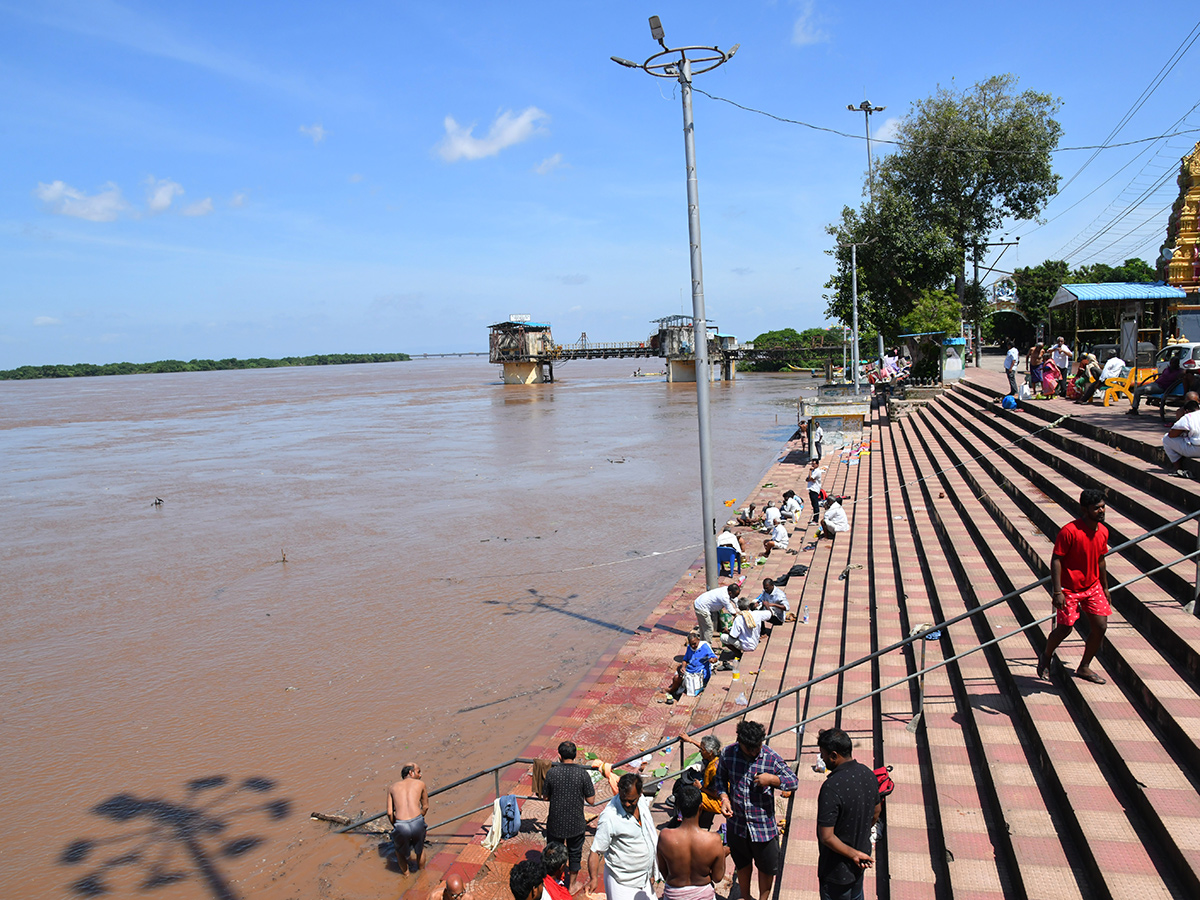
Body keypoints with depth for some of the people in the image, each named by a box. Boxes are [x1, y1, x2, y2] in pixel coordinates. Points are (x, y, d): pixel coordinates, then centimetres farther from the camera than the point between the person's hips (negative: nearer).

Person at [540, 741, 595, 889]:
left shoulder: (552, 773, -14)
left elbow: (545, 796, -2)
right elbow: (590, 799, -9)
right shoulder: (583, 773, -16)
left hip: (556, 822, 0)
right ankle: (571, 885, 34)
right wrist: (594, 789, 10)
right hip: (576, 823, 0)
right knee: (575, 853, 21)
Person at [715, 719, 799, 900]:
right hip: (737, 824, 2)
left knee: (767, 867, 17)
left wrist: (772, 779, -26)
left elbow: (794, 782, -9)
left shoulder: (771, 758, -18)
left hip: (763, 825, -2)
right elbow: (720, 778, 5)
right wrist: (724, 797, -12)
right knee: (742, 864, 25)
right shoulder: (728, 754, -12)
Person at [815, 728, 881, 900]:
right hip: (861, 859, 7)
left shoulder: (832, 787, -33)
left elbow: (827, 837, -30)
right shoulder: (868, 774, -8)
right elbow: (876, 813, 9)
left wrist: (852, 854, -16)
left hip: (838, 869, -7)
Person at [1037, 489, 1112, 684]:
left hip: (1093, 587, 6)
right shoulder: (1070, 531, -21)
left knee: (1100, 626, 1)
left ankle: (1084, 668, 18)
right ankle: (1046, 657, 26)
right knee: (1064, 629, -3)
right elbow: (1056, 560, -19)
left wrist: (1105, 587, 19)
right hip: (1069, 589, -6)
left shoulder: (1103, 531, 1)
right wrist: (1057, 592, -23)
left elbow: (1100, 560, 15)